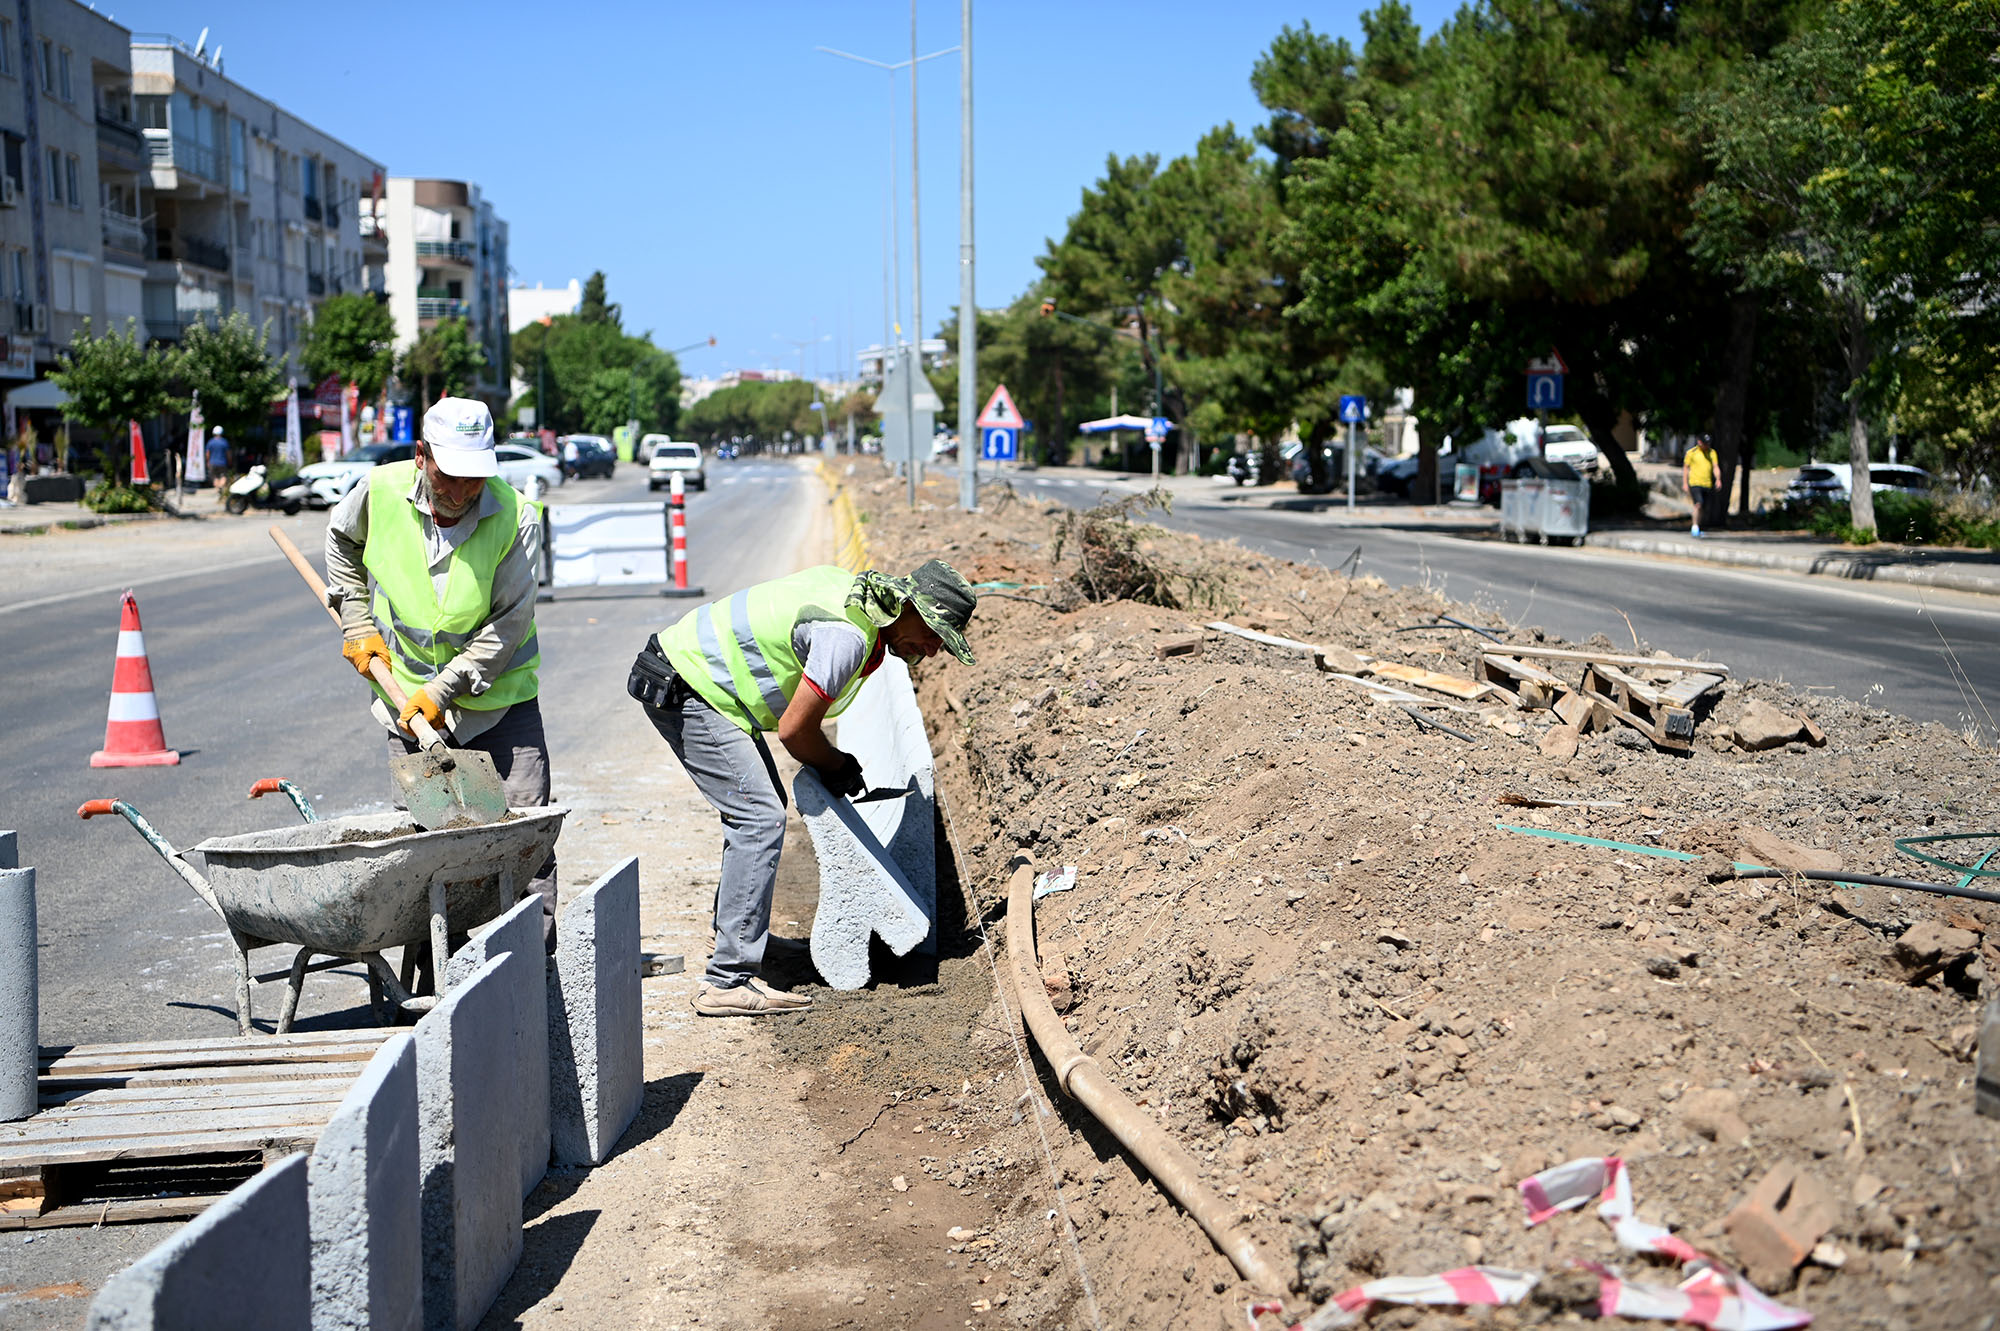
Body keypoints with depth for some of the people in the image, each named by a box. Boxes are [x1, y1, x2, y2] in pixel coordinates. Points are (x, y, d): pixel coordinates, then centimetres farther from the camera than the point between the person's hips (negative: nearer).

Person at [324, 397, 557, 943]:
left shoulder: (516, 517, -19)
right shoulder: (380, 491, -11)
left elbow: (508, 625, -17)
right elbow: (341, 539, 14)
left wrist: (443, 690, -19)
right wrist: (358, 621, 7)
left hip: (499, 699, -2)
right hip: (409, 699, 2)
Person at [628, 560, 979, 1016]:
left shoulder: (856, 593, 7)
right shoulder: (847, 636, -24)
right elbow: (794, 730, -19)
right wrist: (838, 767, 2)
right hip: (683, 691, -11)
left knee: (760, 809, 15)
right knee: (760, 818, -15)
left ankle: (734, 948, 21)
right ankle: (727, 982, -16)